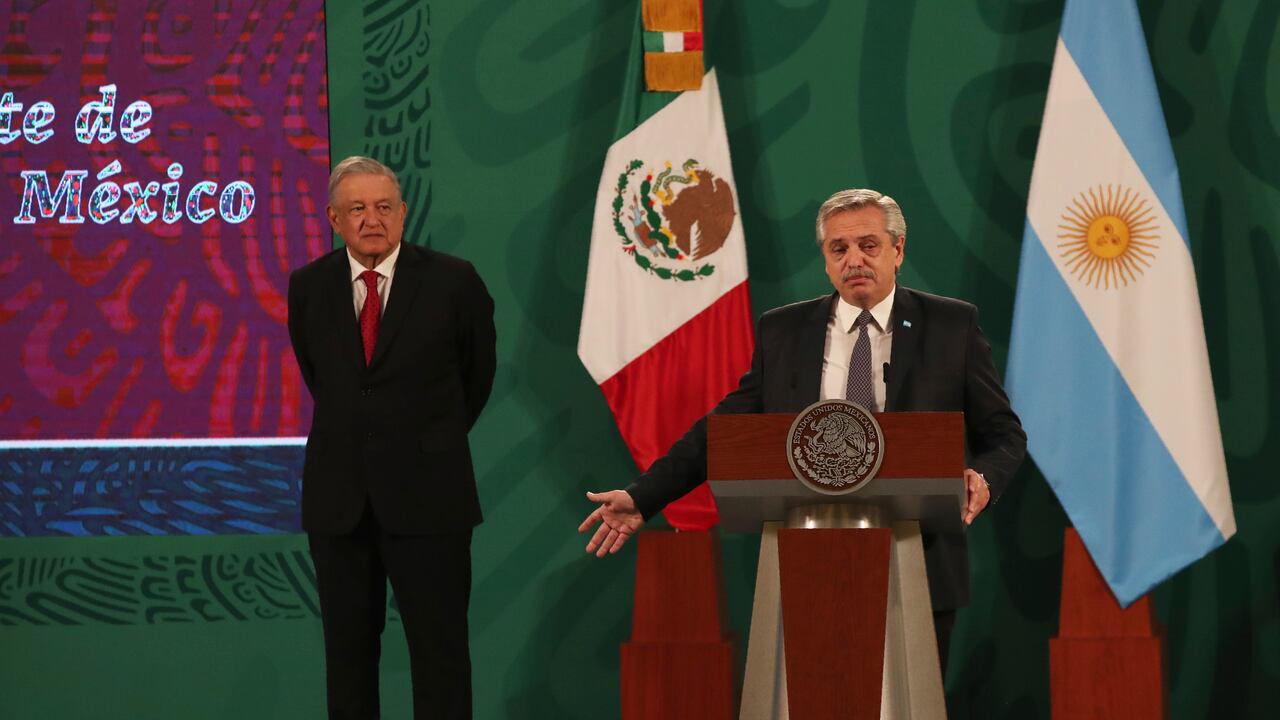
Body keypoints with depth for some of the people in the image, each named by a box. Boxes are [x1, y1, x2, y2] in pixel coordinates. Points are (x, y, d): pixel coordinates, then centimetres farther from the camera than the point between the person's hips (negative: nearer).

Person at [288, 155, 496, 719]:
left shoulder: (452, 281, -5)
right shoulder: (308, 286, 3)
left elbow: (478, 373, 11)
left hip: (426, 496, -3)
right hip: (338, 497, 3)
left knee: (439, 647, -1)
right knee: (347, 648, 8)